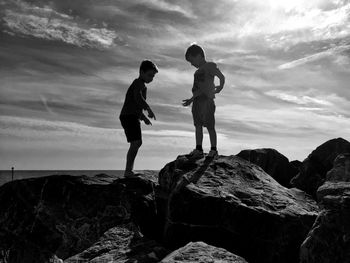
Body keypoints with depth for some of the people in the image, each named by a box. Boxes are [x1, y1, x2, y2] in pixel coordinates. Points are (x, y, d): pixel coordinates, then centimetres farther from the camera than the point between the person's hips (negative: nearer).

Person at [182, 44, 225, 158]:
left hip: (207, 99, -8)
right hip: (197, 101, 8)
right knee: (198, 126, 8)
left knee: (210, 126, -2)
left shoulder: (210, 66, -3)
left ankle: (213, 149, 8)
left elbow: (222, 77, -14)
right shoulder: (199, 71, 20)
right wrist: (191, 99, 25)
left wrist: (220, 87, -26)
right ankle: (198, 149, 14)